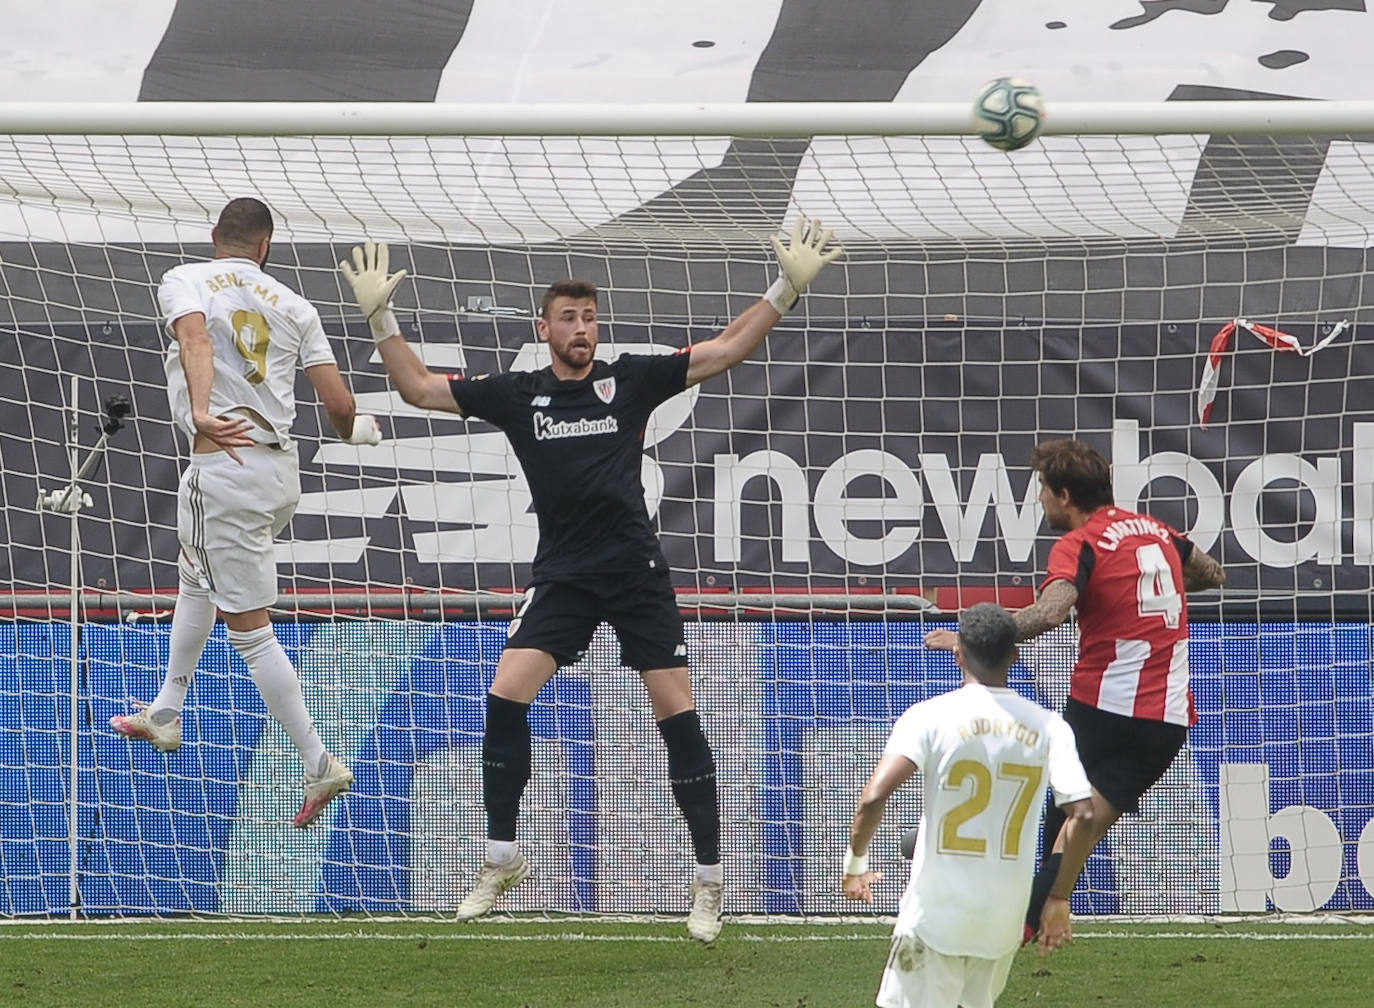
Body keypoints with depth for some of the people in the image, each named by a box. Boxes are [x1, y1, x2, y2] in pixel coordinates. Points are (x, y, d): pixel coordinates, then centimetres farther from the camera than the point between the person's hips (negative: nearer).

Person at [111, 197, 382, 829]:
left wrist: (201, 411, -39)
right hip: (280, 469, 7)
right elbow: (339, 405, 4)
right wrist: (361, 432, 27)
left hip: (224, 466, -7)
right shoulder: (292, 306, 10)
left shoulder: (184, 281, 1)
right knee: (194, 581, 31)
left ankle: (319, 764, -7)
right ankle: (165, 715, 46)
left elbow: (195, 339, -23)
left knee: (249, 628, -3)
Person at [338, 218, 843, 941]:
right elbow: (418, 387, 8)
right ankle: (502, 860, 4)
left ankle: (709, 882, 5)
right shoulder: (516, 395, 6)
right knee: (505, 698, -13)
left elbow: (728, 350, 4)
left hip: (636, 572, -1)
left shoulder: (631, 380, 3)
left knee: (678, 716, -5)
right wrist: (379, 317, 0)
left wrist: (788, 287, -4)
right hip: (561, 575, 1)